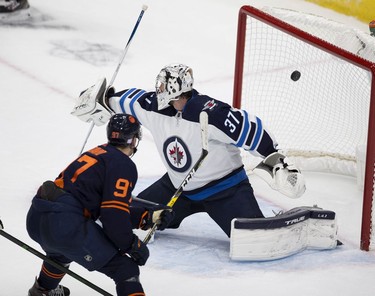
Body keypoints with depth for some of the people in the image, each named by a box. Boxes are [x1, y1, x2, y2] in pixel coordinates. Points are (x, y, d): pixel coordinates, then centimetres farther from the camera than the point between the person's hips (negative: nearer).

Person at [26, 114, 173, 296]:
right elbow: (114, 215, -12)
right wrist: (132, 245, 0)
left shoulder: (97, 154, 24)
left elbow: (109, 207, 28)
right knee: (126, 269, -7)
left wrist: (148, 217, 27)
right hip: (65, 225, -9)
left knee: (62, 248, 43)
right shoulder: (124, 165, -2)